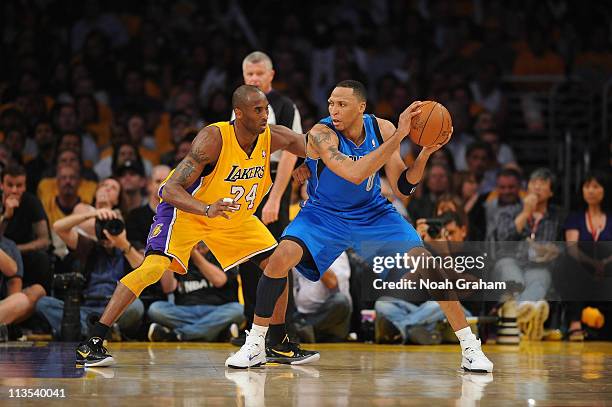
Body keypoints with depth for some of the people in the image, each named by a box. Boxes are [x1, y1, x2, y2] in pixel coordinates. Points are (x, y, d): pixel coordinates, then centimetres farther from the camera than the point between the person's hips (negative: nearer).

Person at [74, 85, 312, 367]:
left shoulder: (272, 137, -17)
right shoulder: (213, 139, -32)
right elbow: (170, 190, -36)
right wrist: (207, 210, -51)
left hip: (234, 215, 7)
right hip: (185, 208, -7)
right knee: (154, 266, -24)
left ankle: (278, 343, 17)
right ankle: (92, 344, -23)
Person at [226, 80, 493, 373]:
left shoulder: (381, 129, -13)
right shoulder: (321, 134, -26)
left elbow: (403, 187, -7)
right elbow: (354, 174, -42)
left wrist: (425, 153, -24)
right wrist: (398, 136, -44)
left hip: (373, 214, 3)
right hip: (324, 214, -3)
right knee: (281, 258, -27)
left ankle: (470, 348, -1)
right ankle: (255, 345, -10)